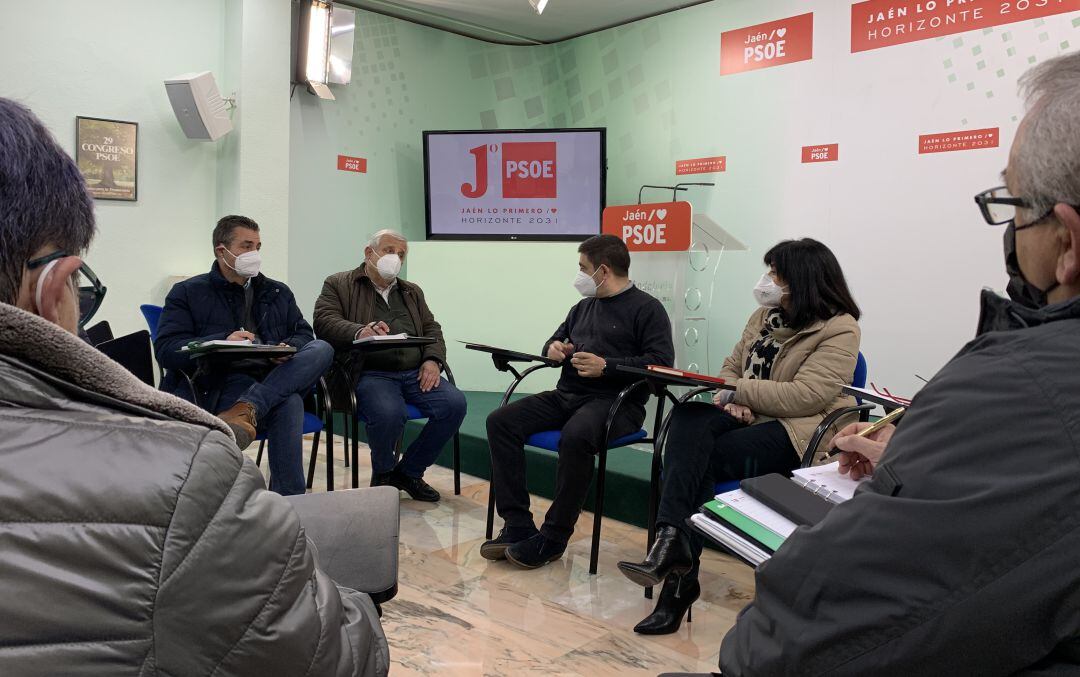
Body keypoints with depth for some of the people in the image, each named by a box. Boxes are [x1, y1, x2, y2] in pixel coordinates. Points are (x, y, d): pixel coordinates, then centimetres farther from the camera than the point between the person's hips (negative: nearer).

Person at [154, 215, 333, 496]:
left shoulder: (278, 293, 26)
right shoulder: (187, 293, 11)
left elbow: (303, 333, 19)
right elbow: (165, 349, -2)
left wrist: (290, 348, -7)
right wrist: (222, 342, -19)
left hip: (279, 380, 5)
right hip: (225, 381, -5)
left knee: (323, 348, -27)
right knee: (289, 404, -37)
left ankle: (247, 408, -40)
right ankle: (288, 494, -33)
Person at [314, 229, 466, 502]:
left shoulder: (412, 291, 27)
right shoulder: (338, 284, 12)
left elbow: (432, 329, 20)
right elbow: (324, 321, -5)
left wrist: (433, 360, -2)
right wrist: (360, 331, -25)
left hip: (415, 373, 5)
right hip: (371, 373, -5)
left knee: (455, 404, -21)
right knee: (389, 414, -36)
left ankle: (408, 472, -1)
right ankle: (383, 474, -1)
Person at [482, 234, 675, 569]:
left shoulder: (646, 308, 1)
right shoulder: (583, 308, 24)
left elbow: (662, 362, -11)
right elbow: (555, 340, 34)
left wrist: (607, 366, -19)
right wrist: (553, 348, 8)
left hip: (614, 401, -7)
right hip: (566, 395, 7)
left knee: (576, 436, -39)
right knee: (501, 421, -14)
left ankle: (552, 539, -22)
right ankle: (517, 527, -15)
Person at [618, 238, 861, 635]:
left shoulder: (839, 330, -8)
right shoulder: (767, 315, 16)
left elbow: (805, 395, -19)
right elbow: (732, 364, 18)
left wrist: (737, 391, -15)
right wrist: (733, 400, -5)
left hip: (797, 430, -6)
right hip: (746, 417, 6)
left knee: (696, 459, -27)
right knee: (689, 419, -28)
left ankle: (680, 574, -21)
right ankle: (673, 541, -40)